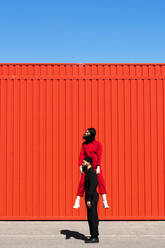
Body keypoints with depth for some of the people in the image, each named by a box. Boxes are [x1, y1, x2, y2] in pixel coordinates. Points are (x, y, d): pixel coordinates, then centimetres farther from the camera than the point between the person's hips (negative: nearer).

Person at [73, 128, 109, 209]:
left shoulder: (98, 144, -4)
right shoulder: (84, 144, 5)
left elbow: (99, 156, -7)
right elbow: (81, 155, 1)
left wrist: (98, 167, -15)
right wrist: (80, 166, -9)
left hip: (96, 166, -2)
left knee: (101, 181, -10)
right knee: (82, 182, -2)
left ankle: (104, 202, -6)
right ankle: (77, 202, 5)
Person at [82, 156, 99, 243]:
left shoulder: (92, 173, -15)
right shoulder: (88, 172, 17)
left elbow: (92, 187, -22)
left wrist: (89, 200, -24)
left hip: (92, 198, -10)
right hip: (90, 197, 10)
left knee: (93, 217, -7)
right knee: (90, 218, 11)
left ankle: (95, 237, -3)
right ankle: (93, 236, 16)